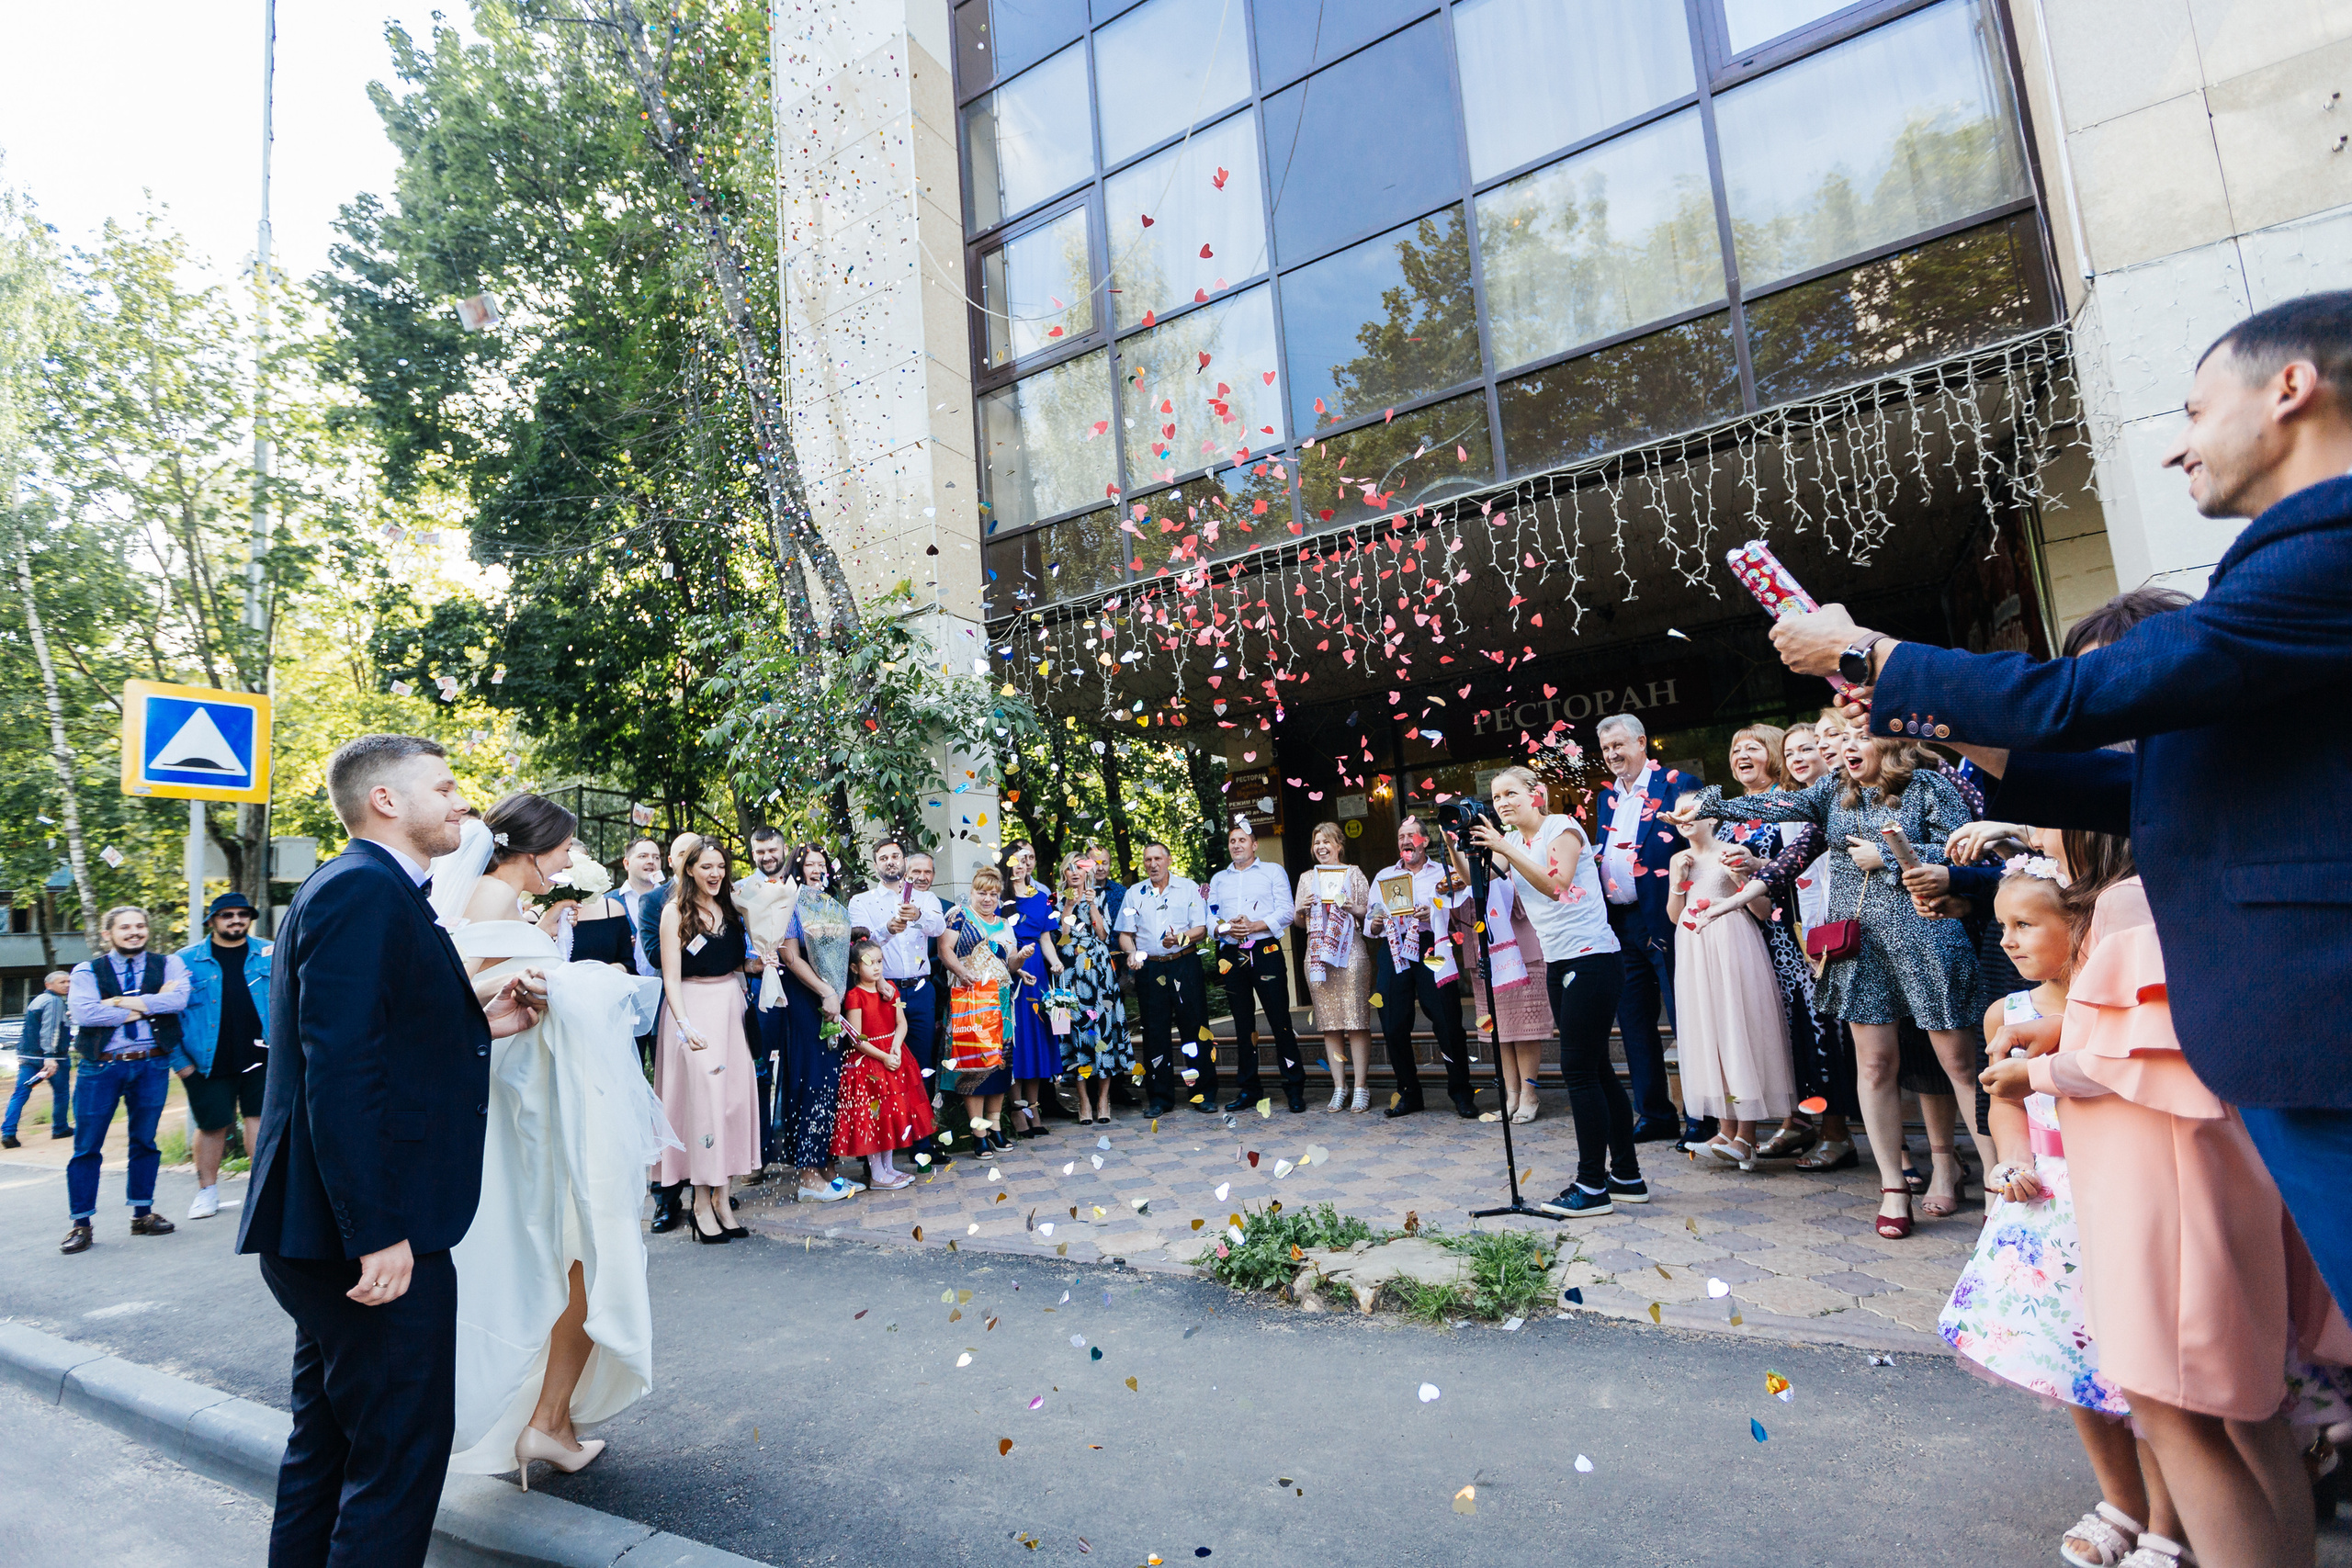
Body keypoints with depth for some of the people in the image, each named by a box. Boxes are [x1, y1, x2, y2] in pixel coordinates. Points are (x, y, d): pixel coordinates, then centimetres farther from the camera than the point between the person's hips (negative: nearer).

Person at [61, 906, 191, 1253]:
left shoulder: (167, 964, 7)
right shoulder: (87, 971, 4)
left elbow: (178, 999, -12)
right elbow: (83, 1012, -14)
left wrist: (120, 1002, -13)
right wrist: (148, 1006, -12)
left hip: (152, 1065, 1)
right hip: (101, 1067, -1)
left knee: (145, 1141, 10)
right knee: (86, 1146, 2)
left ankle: (142, 1214, 21)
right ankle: (81, 1224, 13)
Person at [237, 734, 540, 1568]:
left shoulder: (355, 888, 14)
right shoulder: (364, 889, -19)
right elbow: (340, 1071, -26)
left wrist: (479, 1027, 7)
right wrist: (380, 1234, -25)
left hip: (338, 1236, 11)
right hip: (376, 1243, -11)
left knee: (329, 1435, 24)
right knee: (402, 1448, 1)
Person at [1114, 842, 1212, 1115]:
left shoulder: (1189, 888, 5)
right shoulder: (1134, 893, 12)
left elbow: (1201, 928, 0)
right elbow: (1125, 934, 12)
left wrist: (1180, 938, -19)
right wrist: (1131, 953, -8)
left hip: (1185, 964, -2)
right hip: (1149, 968, 2)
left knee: (1195, 1028, -3)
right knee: (1154, 1031, 3)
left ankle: (1203, 1094, 7)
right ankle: (1160, 1097, 12)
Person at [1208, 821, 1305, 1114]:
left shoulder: (1273, 872, 9)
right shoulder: (1218, 879, 20)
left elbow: (1285, 912, -2)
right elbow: (1210, 917, 12)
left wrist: (1255, 925, -15)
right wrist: (1224, 928, -10)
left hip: (1266, 951, -3)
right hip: (1232, 956, 4)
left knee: (1279, 1019, -6)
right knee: (1243, 1023, 8)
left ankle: (1295, 1088, -1)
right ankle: (1247, 1089, 14)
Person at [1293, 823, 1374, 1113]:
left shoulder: (1354, 874, 9)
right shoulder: (1306, 877, 18)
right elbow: (1300, 923, 20)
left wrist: (1354, 909, -13)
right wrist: (1302, 909, -1)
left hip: (1350, 951, -3)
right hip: (1318, 954, 3)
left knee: (1356, 1020, -8)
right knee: (1329, 1023, 1)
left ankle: (1361, 1089, -3)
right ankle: (1339, 1089, 7)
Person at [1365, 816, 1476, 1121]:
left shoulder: (1444, 873, 13)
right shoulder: (1383, 877, 22)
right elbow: (1369, 925, 18)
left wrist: (1433, 915, -14)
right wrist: (1375, 923, -4)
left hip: (1431, 950, -3)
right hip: (1394, 952, 3)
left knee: (1448, 1022, -8)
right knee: (1393, 1026, -1)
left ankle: (1461, 1094, 7)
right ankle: (1408, 1093, 15)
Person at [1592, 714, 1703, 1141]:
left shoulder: (1677, 784, -4)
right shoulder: (1606, 797, 17)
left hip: (1664, 919, -7)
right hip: (1620, 925, 7)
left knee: (1685, 1020, 0)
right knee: (1634, 1022, 12)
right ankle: (1653, 1114, 23)